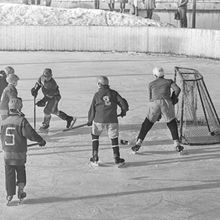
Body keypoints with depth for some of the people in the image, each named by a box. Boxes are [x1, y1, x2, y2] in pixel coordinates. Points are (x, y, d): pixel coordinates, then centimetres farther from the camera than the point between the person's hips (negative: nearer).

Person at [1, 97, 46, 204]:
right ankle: (20, 191, 17)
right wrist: (41, 141, -2)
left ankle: (9, 195, 12)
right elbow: (30, 134, -16)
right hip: (19, 153, -3)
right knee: (21, 171, 19)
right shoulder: (22, 121, -16)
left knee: (9, 173, 11)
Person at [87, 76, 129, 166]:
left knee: (95, 135, 18)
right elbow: (123, 102, 4)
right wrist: (124, 111, 24)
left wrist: (90, 120, 16)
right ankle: (117, 158, 8)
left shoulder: (97, 95, 2)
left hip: (99, 120, -1)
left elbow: (92, 109, 4)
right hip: (112, 120, 1)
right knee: (114, 138, 11)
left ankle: (95, 157, 13)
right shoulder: (114, 93, 5)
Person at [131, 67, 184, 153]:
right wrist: (173, 99, 19)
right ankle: (177, 145, 8)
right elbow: (177, 89, 4)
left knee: (147, 124, 13)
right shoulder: (169, 81, 22)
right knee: (172, 124, 16)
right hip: (166, 102, -1)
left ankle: (138, 143, 6)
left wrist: (157, 114, 28)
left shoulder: (151, 84, 26)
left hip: (154, 103, 1)